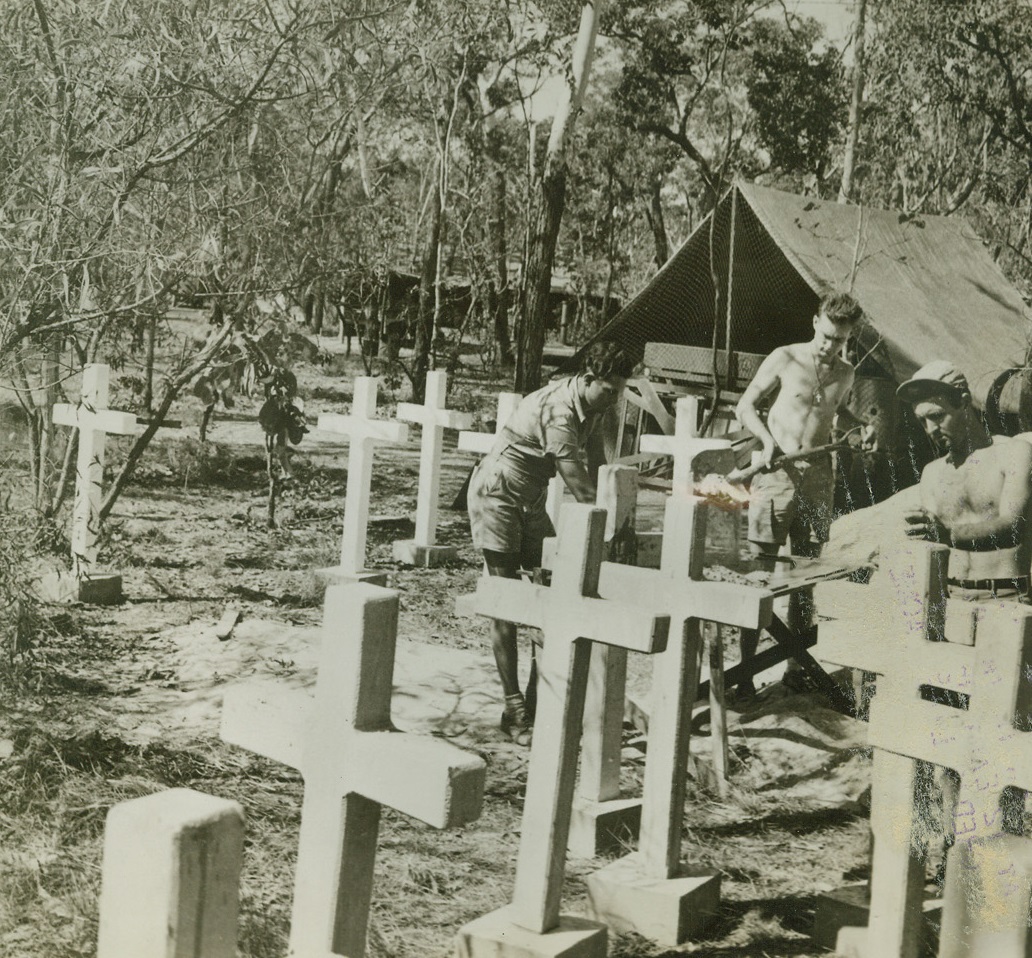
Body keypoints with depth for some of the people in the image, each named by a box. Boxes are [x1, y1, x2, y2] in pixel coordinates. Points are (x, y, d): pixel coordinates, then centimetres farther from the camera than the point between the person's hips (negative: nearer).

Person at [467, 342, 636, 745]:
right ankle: (514, 709, -4)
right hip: (496, 495, -9)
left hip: (531, 499, 9)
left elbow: (596, 467, 5)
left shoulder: (595, 408, 0)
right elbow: (577, 484, -30)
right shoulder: (557, 410, -28)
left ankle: (539, 698, 10)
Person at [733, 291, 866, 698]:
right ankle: (746, 669, -3)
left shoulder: (845, 375, 11)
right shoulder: (784, 359, -2)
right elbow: (746, 406, 3)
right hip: (777, 473, -4)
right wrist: (768, 439, -13)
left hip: (818, 477, 4)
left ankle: (794, 666, 17)